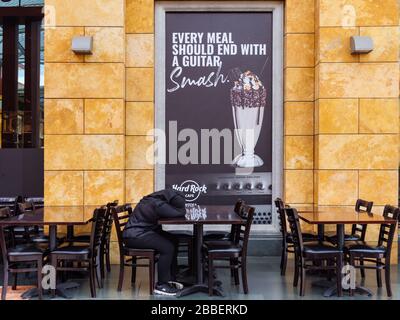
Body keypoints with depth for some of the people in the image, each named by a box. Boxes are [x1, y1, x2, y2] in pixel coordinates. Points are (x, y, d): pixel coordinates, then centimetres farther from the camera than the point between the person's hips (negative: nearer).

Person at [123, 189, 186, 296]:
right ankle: (161, 285, -8)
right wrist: (181, 210, -7)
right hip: (135, 236, -10)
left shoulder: (158, 199, 2)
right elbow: (180, 213, -29)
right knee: (167, 247, -21)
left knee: (173, 240, 8)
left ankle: (170, 278, 15)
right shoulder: (158, 204, -27)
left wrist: (175, 210, -10)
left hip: (143, 231, 10)